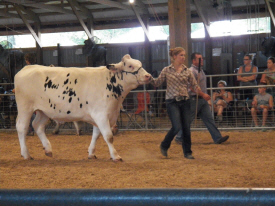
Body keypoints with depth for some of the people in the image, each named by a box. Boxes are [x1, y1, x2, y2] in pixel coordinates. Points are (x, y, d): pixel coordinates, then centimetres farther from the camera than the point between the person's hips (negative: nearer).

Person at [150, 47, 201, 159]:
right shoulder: (166, 70, 2)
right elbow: (157, 83, 2)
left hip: (185, 101, 3)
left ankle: (187, 152, 14)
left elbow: (194, 84, 8)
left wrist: (197, 89, -14)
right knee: (177, 127, -14)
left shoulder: (187, 71, 8)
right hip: (172, 102, -3)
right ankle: (164, 146, 10)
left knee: (186, 128, 1)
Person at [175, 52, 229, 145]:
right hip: (194, 99, -9)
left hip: (202, 99, 9)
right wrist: (203, 94, -23)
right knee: (188, 119, -1)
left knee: (209, 119, 4)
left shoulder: (200, 70, 16)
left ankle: (217, 138, 1)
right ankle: (179, 138, 11)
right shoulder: (192, 71, -14)